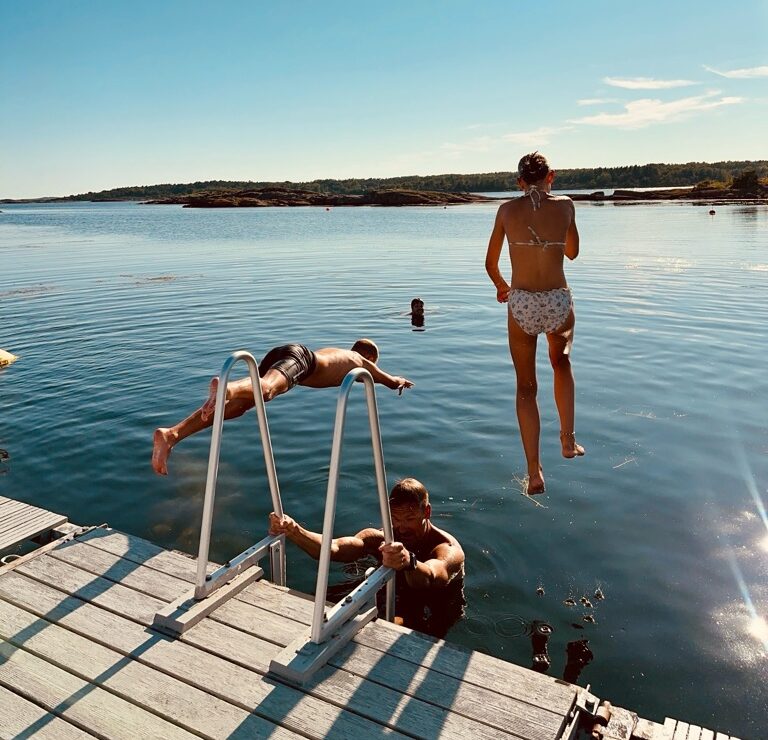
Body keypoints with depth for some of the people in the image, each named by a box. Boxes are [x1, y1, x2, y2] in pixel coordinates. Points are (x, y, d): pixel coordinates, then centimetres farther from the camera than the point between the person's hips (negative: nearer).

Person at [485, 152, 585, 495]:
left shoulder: (508, 209, 2)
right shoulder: (565, 205, 2)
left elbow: (490, 264, 8)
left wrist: (501, 286, 30)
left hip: (521, 304, 0)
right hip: (558, 302, 1)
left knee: (526, 387, 13)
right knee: (561, 364, 32)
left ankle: (534, 472, 9)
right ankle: (568, 440, 28)